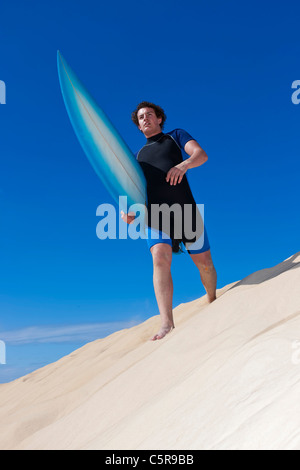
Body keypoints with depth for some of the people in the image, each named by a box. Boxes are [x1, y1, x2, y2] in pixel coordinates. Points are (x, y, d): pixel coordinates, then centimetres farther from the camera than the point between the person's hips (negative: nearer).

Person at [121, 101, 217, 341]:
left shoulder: (176, 136, 16)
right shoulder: (139, 156, 24)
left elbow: (201, 154, -1)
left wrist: (184, 164, -24)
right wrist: (130, 212, -2)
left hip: (186, 210, -1)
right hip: (155, 215, 2)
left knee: (204, 264, 3)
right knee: (160, 258, -22)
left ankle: (213, 304, 32)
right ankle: (167, 324, -27)